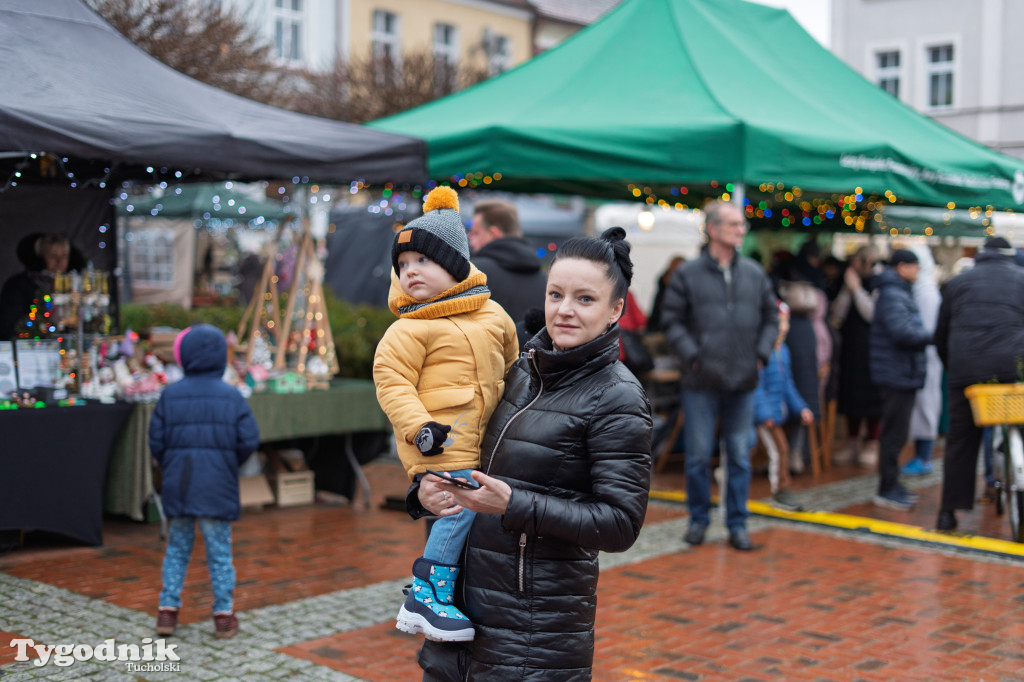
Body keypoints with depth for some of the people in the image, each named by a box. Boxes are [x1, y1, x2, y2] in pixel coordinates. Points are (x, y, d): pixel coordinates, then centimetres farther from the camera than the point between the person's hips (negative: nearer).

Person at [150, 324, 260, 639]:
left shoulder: (170, 394, -3)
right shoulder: (231, 396, -6)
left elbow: (156, 440, -2)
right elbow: (249, 440, -8)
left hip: (178, 485, 2)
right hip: (217, 488, -1)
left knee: (177, 550, 15)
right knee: (220, 552, 7)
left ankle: (168, 610, 14)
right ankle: (224, 614, 10)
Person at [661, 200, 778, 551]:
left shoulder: (755, 274, 8)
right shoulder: (688, 275, -3)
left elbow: (771, 318, 15)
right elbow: (673, 322, -2)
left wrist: (761, 354, 3)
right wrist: (692, 357, -11)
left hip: (743, 382, 3)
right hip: (701, 382, -3)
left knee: (740, 456, 7)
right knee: (698, 456, 5)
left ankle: (737, 524, 17)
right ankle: (699, 519, 21)